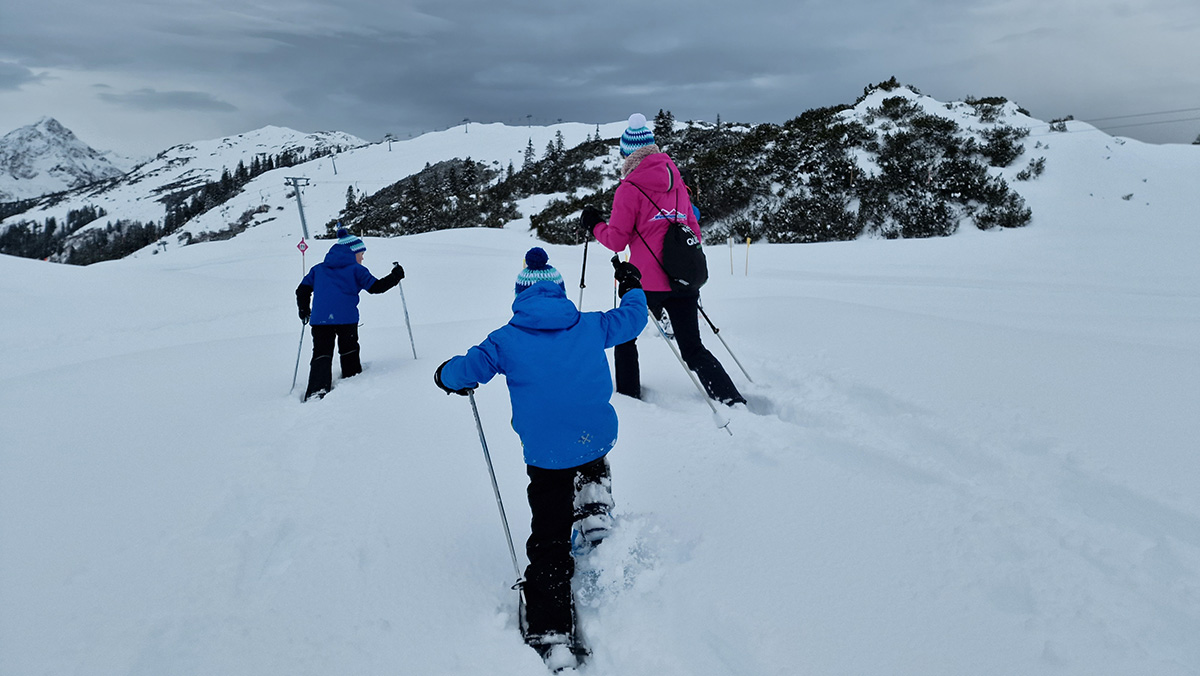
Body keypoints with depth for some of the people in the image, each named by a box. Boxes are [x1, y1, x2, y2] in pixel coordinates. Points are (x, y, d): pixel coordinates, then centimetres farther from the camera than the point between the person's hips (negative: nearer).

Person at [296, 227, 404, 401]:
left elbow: (302, 290, 16)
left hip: (319, 319, 3)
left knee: (321, 354, 0)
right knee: (349, 351, 18)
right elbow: (376, 287, -2)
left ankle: (317, 391, -19)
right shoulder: (356, 269, 4)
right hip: (346, 318, -2)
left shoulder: (318, 269, 18)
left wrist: (304, 310, 30)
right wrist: (395, 276, 12)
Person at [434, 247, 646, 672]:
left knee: (549, 544, 4)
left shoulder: (507, 340, -1)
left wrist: (447, 375, 24)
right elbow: (632, 318, 20)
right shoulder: (591, 326, 6)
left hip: (546, 456, -2)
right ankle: (595, 512, 27)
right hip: (599, 439, 3)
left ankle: (552, 637, 0)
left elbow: (464, 371, 0)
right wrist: (632, 287, 40)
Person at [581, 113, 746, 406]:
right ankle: (734, 401, 3)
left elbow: (617, 240, -7)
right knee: (693, 349, 11)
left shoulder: (630, 187, -7)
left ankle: (628, 396, 22)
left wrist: (594, 224, 10)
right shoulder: (676, 181, 11)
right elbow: (694, 231, 17)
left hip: (648, 281, -5)